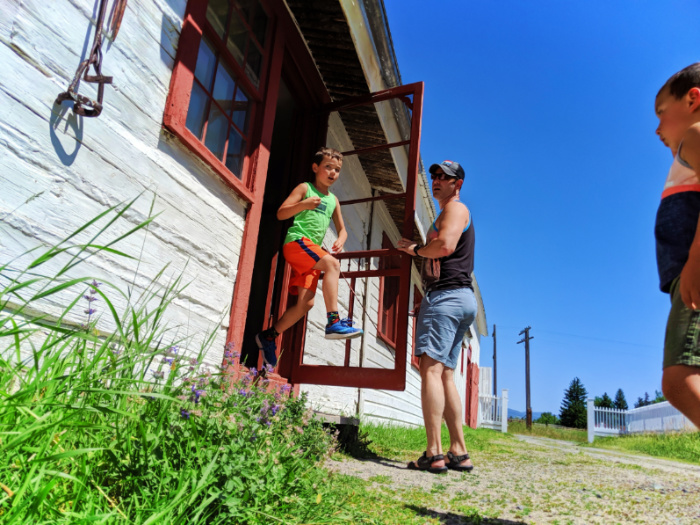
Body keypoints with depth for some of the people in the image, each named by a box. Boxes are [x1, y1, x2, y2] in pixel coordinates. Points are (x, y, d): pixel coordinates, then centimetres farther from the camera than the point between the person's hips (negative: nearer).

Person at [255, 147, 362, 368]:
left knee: (306, 303, -4)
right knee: (332, 264, -31)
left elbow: (342, 228, 24)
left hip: (312, 249, 7)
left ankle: (269, 336, 12)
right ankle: (334, 322, -36)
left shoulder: (333, 200, 23)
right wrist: (303, 204, -17)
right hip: (296, 241, -6)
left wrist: (340, 240, 0)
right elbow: (281, 213, 0)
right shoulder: (305, 188, 6)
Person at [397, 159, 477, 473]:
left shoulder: (455, 208, -1)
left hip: (446, 295, -10)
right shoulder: (450, 214, 30)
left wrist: (414, 249, -6)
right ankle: (459, 452, 7)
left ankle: (433, 454, -19)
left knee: (431, 369, -17)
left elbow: (445, 245, -20)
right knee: (445, 375, 7)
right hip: (459, 298, 10)